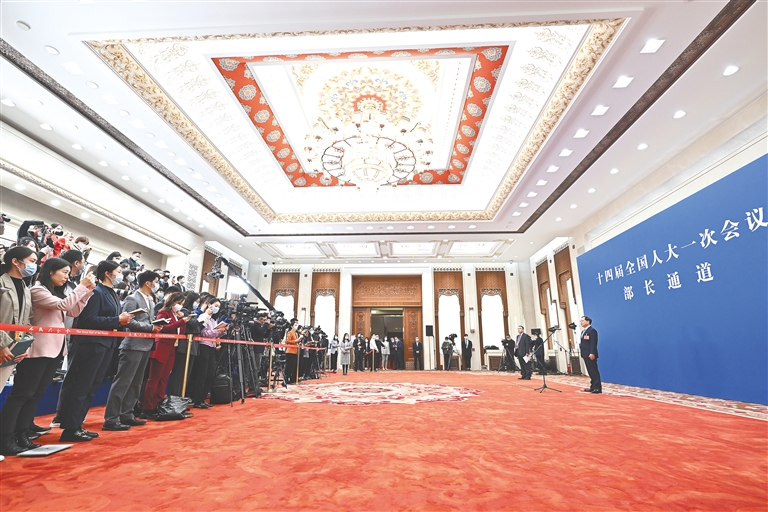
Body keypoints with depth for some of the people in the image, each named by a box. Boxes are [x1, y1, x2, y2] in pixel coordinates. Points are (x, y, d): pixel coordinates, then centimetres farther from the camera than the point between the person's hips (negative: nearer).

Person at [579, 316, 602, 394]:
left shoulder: (592, 330, -10)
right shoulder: (583, 331, 19)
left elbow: (593, 343, -19)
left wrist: (592, 353, -24)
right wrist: (580, 344, 7)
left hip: (590, 355, -10)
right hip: (586, 355, 10)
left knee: (594, 371, -5)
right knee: (590, 372, 13)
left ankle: (598, 388, -1)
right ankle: (593, 387, 18)